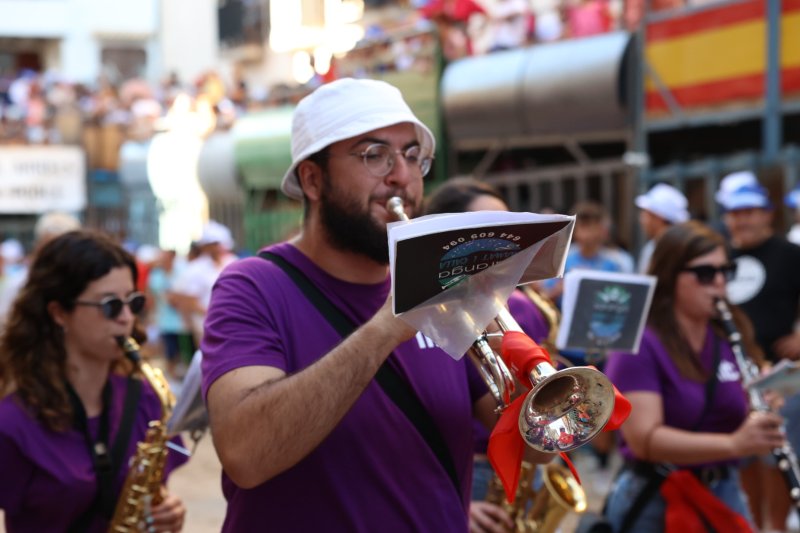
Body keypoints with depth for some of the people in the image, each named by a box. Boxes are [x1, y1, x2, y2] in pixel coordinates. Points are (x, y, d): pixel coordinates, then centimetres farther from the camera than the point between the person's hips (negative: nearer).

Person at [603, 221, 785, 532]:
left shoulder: (730, 339, 5)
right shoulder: (639, 344, -12)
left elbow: (741, 422, 12)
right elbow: (644, 439, -21)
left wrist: (762, 422, -11)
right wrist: (733, 444, -31)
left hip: (725, 493, 5)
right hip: (655, 503, -5)